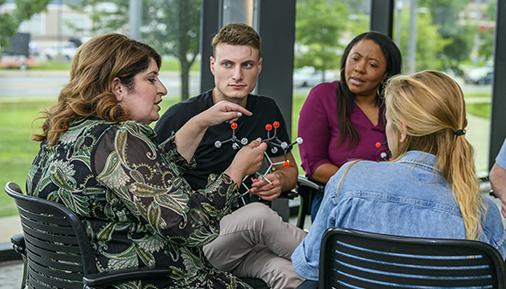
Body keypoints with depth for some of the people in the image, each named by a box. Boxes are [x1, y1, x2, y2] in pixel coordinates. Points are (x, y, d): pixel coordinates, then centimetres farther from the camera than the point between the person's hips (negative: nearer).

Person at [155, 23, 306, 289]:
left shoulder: (267, 111, 10)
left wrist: (279, 180, 1)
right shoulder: (180, 117, -6)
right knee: (258, 215, -34)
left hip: (250, 237, 4)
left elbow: (289, 168, 26)